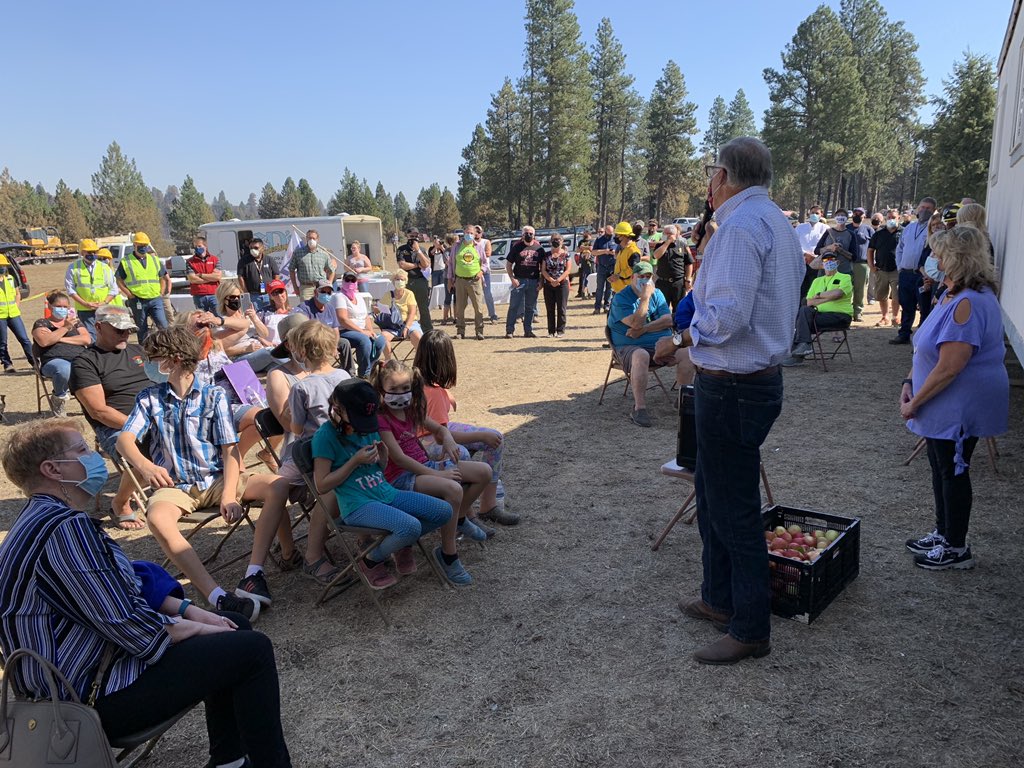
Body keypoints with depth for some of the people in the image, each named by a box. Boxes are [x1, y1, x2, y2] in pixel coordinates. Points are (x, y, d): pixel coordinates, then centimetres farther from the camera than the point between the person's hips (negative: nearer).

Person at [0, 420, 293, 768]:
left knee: (234, 625, 15)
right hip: (94, 698, -11)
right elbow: (132, 629, -27)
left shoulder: (43, 519, 8)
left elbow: (127, 584, 15)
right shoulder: (64, 529, -26)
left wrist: (189, 609, 4)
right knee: (252, 649, -11)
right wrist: (197, 627, -10)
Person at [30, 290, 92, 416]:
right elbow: (44, 341, -7)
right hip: (55, 361, -3)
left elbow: (87, 339, 5)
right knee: (64, 370, -41)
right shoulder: (41, 323, 15)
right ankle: (59, 398, -9)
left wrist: (60, 339, -3)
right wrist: (65, 328, -11)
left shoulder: (76, 321, 24)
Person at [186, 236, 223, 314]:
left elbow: (218, 276, -6)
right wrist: (211, 277, -5)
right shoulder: (190, 262, 5)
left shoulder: (215, 259, 7)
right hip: (199, 297, 0)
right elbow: (192, 279, -8)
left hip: (214, 295, 0)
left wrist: (200, 275, -5)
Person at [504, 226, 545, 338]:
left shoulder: (539, 248, 8)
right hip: (519, 280, -2)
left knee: (531, 307, 8)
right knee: (514, 306, -5)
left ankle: (528, 331, 16)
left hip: (534, 281, 3)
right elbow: (508, 264, 3)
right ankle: (509, 330, -1)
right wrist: (512, 278, -7)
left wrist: (541, 281, 3)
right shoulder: (517, 247, 2)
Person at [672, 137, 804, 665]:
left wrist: (693, 331, -8)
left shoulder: (740, 225, -19)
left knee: (733, 509, 1)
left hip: (732, 388, -11)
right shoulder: (778, 224, 14)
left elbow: (727, 315, -28)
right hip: (762, 376, 11)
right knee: (711, 493, 22)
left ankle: (751, 630, 16)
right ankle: (719, 599, 37)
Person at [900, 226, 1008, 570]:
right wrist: (910, 383, 4)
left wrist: (915, 402, -18)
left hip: (961, 408, -10)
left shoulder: (968, 303, -25)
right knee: (941, 468, 19)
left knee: (953, 472, 3)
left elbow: (949, 368, -28)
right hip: (946, 408, 10)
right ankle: (944, 533, 35)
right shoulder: (954, 296, 8)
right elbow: (929, 348, 14)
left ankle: (956, 548, 19)